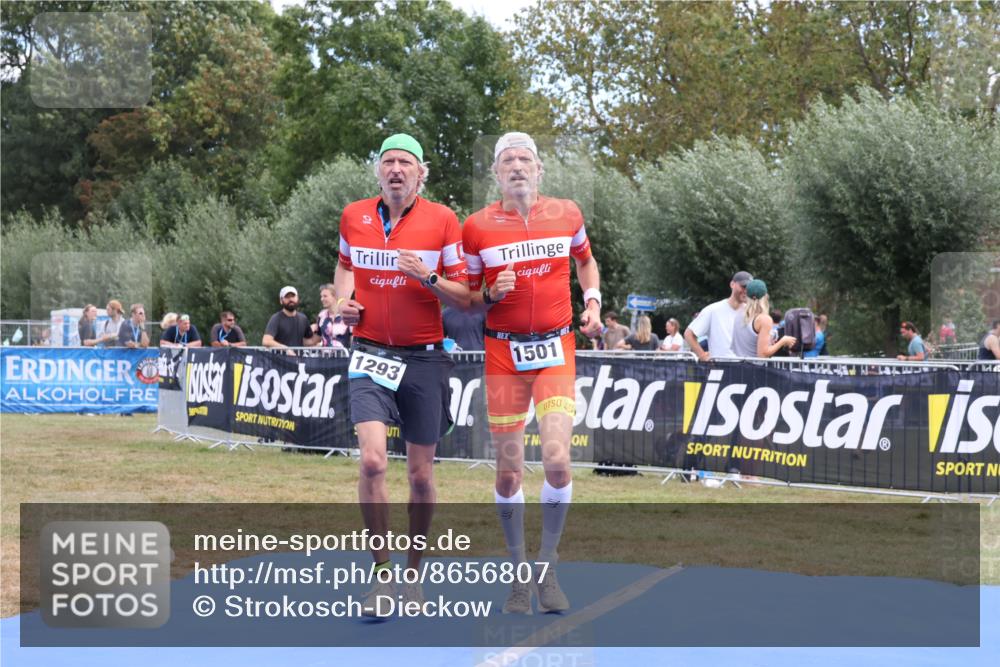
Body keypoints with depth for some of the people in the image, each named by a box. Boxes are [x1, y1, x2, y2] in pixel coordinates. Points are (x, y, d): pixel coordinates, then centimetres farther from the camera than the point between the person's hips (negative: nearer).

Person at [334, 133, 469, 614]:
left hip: (424, 358, -1)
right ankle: (381, 575, -5)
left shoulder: (442, 220, -3)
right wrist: (343, 300, 6)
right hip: (370, 354, 1)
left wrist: (428, 278, -19)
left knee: (420, 475, 5)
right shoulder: (353, 216, 5)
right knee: (372, 461, -16)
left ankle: (413, 572, 24)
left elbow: (464, 300, -2)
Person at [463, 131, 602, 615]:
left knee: (557, 459, -16)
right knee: (508, 472, 2)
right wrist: (492, 294, -12)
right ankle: (518, 573, 19)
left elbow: (585, 260, 25)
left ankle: (548, 567, 3)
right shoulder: (477, 227, 0)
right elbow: (467, 300, 8)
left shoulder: (566, 214, 5)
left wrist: (592, 302, 10)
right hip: (503, 352, 0)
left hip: (556, 349, 0)